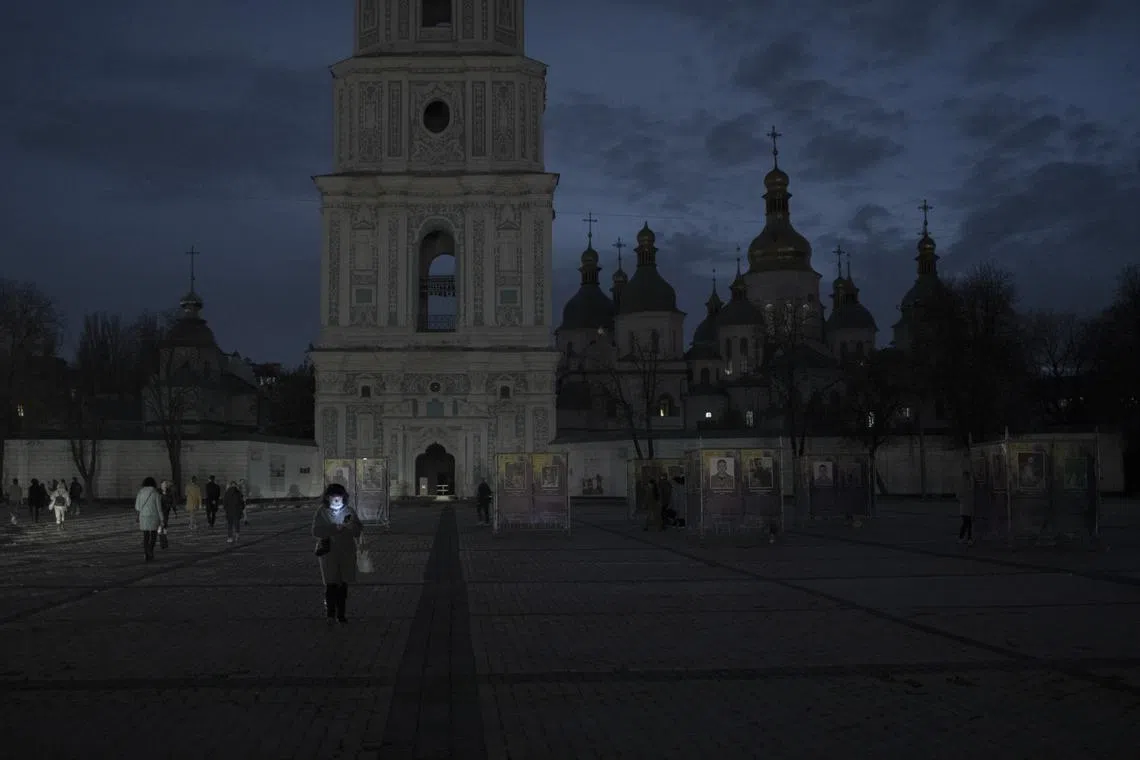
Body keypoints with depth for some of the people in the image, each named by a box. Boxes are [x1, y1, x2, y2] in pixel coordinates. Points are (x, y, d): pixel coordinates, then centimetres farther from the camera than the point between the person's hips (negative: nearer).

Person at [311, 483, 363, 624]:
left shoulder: (349, 511, 6)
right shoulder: (322, 513, -1)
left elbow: (359, 530, 7)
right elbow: (316, 531, -11)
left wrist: (351, 527, -15)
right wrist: (334, 528, -20)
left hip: (347, 553, 3)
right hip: (329, 553, -3)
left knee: (343, 585, 6)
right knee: (331, 584, -5)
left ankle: (341, 613, 14)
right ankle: (330, 614, 3)